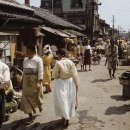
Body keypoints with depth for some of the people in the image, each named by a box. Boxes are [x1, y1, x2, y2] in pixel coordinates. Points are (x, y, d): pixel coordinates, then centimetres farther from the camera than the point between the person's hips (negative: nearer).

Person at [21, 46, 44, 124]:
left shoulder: (38, 59, -12)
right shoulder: (25, 60, 7)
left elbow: (40, 72, -17)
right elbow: (24, 71, 13)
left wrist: (39, 83, -23)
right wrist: (24, 80, 12)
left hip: (35, 80, -5)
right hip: (26, 81, 5)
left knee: (37, 96, 14)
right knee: (26, 98, 2)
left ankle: (40, 105, 49)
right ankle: (31, 117, 10)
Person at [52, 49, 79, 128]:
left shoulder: (58, 63, -18)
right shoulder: (71, 62, -6)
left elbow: (54, 75, -9)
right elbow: (75, 75, -2)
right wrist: (77, 84, 6)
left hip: (61, 84, -4)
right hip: (70, 82, 5)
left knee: (62, 100, 5)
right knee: (69, 99, 17)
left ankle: (65, 117, -1)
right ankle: (67, 117, 30)